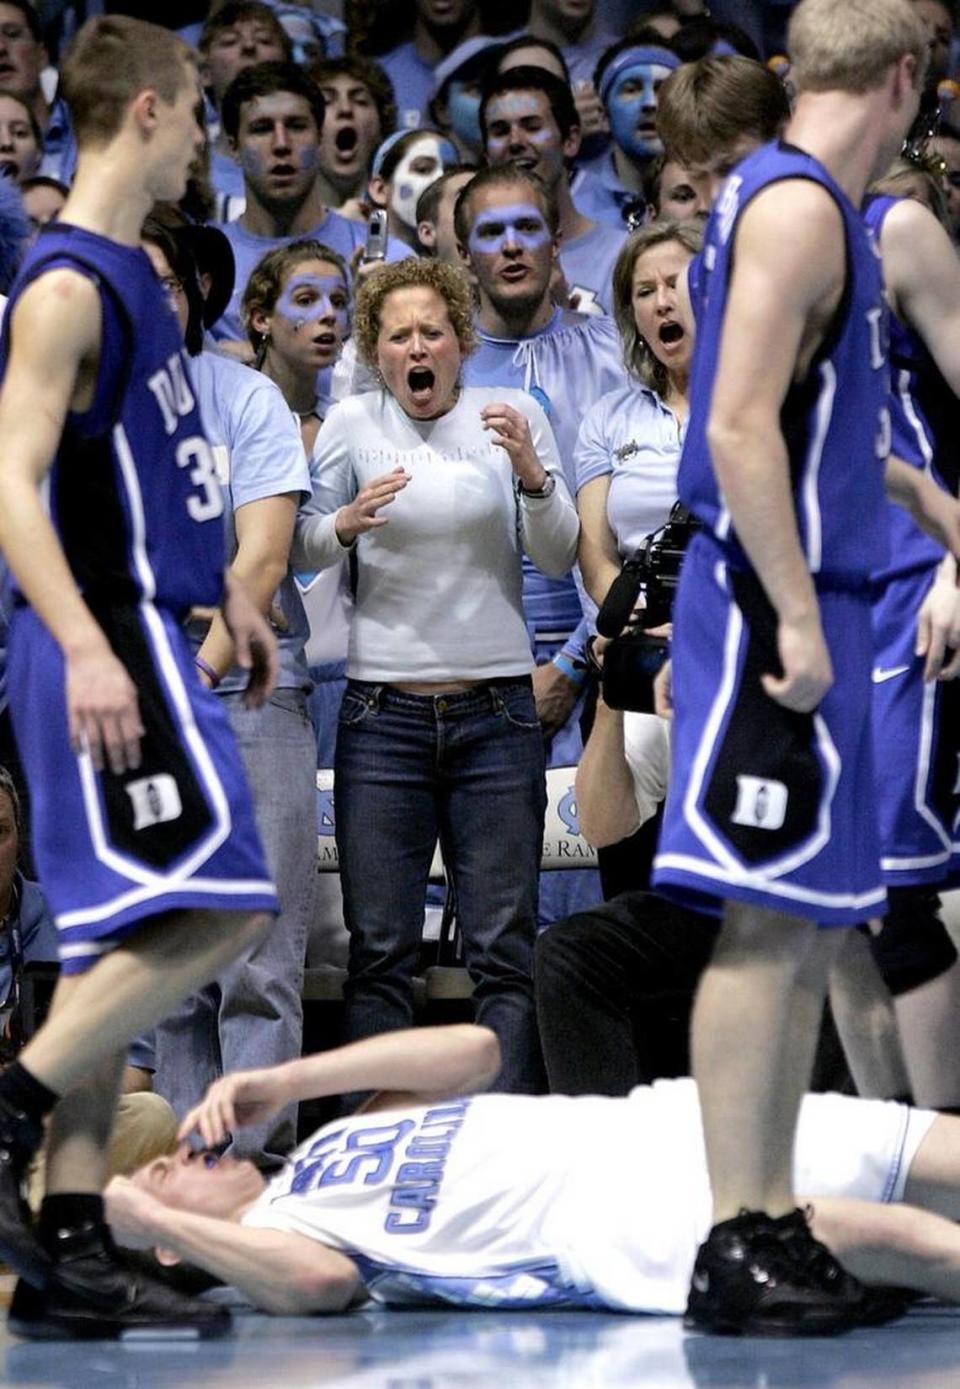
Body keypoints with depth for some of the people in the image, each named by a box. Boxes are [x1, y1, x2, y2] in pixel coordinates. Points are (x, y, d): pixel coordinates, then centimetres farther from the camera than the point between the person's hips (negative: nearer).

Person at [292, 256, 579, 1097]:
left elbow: (558, 560, 1)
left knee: (505, 949, -2)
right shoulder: (353, 424, 5)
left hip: (496, 710, 0)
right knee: (379, 952, -1)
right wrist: (346, 523, -15)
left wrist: (533, 475, -17)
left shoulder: (516, 415, 4)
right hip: (384, 711, 0)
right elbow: (301, 550, 6)